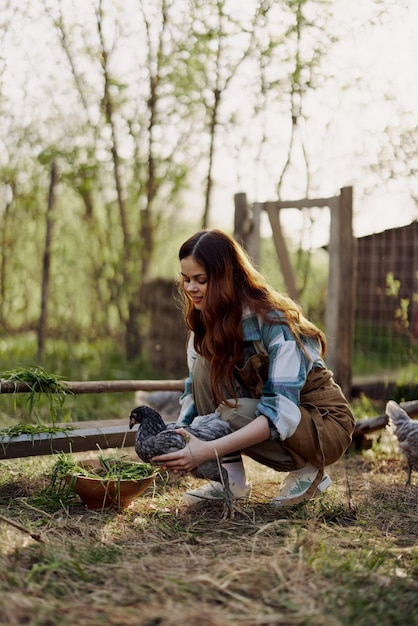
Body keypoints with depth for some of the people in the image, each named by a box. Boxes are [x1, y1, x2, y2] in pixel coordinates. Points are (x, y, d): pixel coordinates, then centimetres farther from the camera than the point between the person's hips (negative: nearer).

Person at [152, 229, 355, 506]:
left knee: (231, 414, -32)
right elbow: (195, 389, -2)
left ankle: (310, 472, -7)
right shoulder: (207, 320, -5)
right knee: (207, 364, -16)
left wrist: (209, 449, -43)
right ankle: (232, 479, -12)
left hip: (326, 425, -6)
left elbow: (282, 412, -34)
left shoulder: (275, 320, -27)